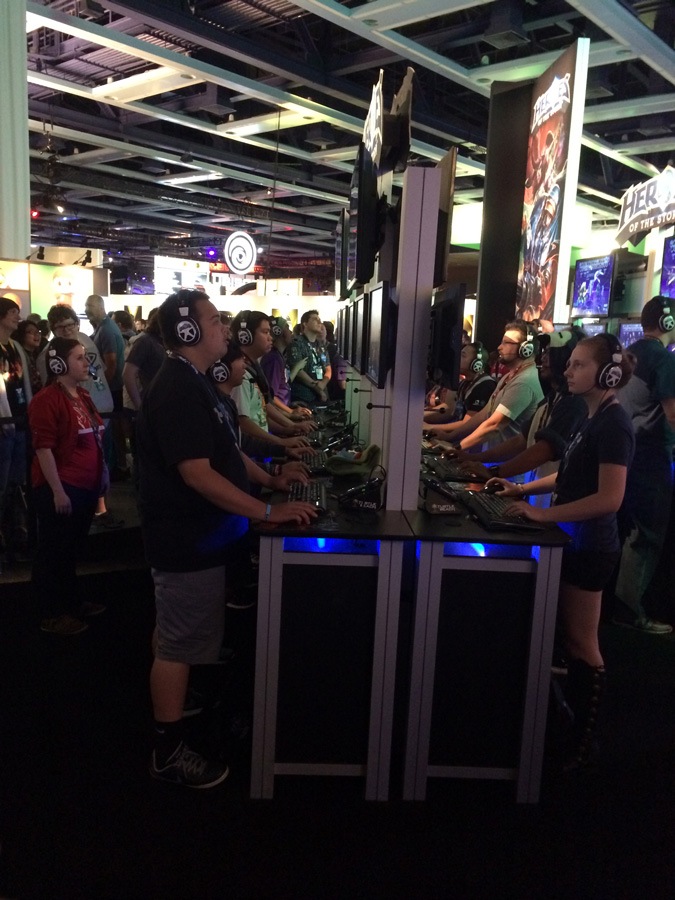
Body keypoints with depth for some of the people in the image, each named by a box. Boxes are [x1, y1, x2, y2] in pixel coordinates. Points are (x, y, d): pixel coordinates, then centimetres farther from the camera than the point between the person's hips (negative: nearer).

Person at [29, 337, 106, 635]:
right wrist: (57, 490, -21)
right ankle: (51, 615, 15)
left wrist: (98, 480, 19)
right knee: (53, 552, 4)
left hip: (85, 486, 9)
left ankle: (71, 604, 33)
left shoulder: (83, 396, 12)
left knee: (71, 550, 19)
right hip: (60, 489, -9)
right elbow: (43, 448, -20)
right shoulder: (47, 400, -15)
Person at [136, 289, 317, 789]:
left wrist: (271, 480, 10)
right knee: (178, 645, 3)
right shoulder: (177, 391, -24)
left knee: (182, 637, 25)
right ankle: (169, 751, 18)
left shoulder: (195, 382, 9)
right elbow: (199, 474, -30)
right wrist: (268, 512, -28)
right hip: (187, 540, -10)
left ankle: (176, 709, 45)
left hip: (199, 535, 10)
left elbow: (225, 448, 18)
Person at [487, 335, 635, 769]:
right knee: (571, 638, 18)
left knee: (581, 642, 3)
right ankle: (571, 718, 33)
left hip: (590, 545, -9)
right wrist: (524, 489, 9)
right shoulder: (593, 418, 10)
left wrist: (544, 514, -25)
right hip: (575, 541, 9)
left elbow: (609, 497, -26)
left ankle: (586, 739, 18)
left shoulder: (613, 423, -19)